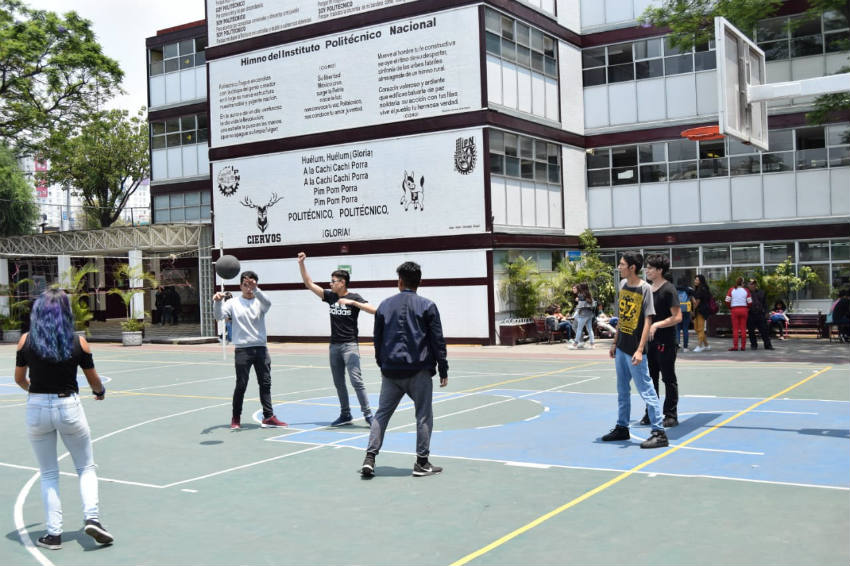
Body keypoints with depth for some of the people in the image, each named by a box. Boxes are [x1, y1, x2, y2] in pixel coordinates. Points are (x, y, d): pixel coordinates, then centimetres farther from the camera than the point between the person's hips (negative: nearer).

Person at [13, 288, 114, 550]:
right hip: (69, 407, -1)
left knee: (48, 474, 14)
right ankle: (91, 517, -4)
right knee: (86, 468, 14)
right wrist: (100, 392, 26)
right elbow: (95, 382, 3)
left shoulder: (26, 340, -3)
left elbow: (19, 378, 8)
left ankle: (53, 533, 11)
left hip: (36, 408, 1)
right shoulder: (78, 342, -6)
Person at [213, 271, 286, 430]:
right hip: (242, 349, -2)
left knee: (265, 383, 5)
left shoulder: (259, 301, 3)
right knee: (241, 385, 1)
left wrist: (256, 290, -37)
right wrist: (217, 302, -32)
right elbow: (219, 316, -12)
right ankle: (236, 418, 14)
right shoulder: (233, 303, 1)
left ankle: (268, 417, 11)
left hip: (260, 348, 2)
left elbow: (267, 303, -20)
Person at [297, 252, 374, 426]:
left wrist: (352, 302, -24)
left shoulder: (354, 297, -6)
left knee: (356, 380, -13)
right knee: (338, 383, 10)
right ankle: (345, 415, 18)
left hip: (349, 345, -6)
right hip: (334, 345, 6)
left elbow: (373, 310, -18)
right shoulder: (330, 296, 8)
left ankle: (367, 414, -9)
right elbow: (309, 284, 9)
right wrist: (301, 264, 1)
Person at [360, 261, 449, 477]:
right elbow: (438, 340, -3)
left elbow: (377, 339, 13)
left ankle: (369, 458, 2)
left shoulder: (385, 305, 7)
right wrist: (443, 370, 3)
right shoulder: (427, 306, -2)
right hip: (419, 371, -3)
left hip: (391, 371, 3)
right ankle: (422, 463, 8)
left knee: (382, 413, 11)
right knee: (424, 415, 7)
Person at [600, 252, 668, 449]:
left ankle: (659, 433, 0)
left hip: (634, 350, -8)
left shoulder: (645, 288, -14)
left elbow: (648, 321, -17)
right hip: (621, 348, 8)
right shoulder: (623, 284, 8)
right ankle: (622, 428, 29)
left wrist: (640, 350, -23)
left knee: (646, 390, -5)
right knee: (622, 390, 17)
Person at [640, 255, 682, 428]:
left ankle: (671, 415, 10)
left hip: (665, 341, -8)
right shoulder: (649, 289, 11)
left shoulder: (668, 290, -13)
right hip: (650, 340, 8)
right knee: (651, 377, 13)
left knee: (668, 379, 2)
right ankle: (651, 413, 23)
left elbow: (677, 317, -19)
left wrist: (656, 325, -24)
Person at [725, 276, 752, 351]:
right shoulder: (746, 290, 1)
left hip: (734, 310, 0)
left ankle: (735, 346, -2)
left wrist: (730, 308, 10)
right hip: (744, 310, 0)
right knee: (743, 328, 6)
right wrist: (747, 308, 16)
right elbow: (750, 302, -3)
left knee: (735, 329, 2)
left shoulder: (731, 290, 0)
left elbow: (727, 301, -7)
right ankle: (743, 346, 6)